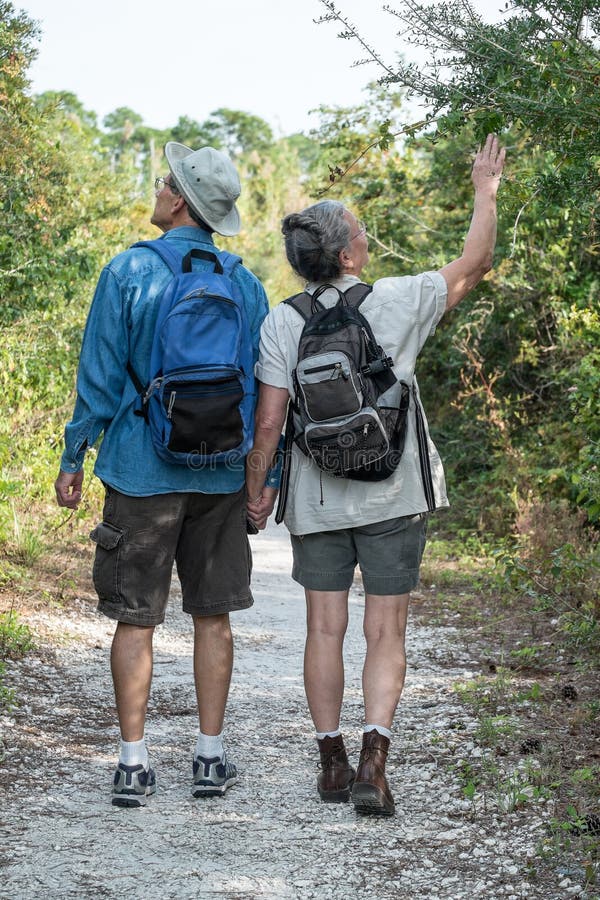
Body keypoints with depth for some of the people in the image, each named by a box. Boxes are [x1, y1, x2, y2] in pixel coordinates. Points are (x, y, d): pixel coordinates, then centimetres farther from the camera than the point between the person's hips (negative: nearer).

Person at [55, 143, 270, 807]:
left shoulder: (128, 272, -8)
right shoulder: (246, 285, 3)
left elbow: (99, 376, -7)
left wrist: (73, 459, 2)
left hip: (141, 471, -3)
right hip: (222, 476, 3)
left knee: (135, 620, 3)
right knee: (213, 616, 10)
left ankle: (133, 763, 3)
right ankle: (211, 757, 13)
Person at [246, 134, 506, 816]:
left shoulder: (282, 323, -6)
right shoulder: (397, 301, -7)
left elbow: (267, 421, -7)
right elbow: (474, 266, 7)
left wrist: (254, 489, 7)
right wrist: (486, 193, 19)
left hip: (317, 501, 1)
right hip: (394, 497, -1)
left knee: (325, 631, 9)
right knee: (385, 633, 2)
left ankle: (331, 764, 14)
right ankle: (373, 761, -10)